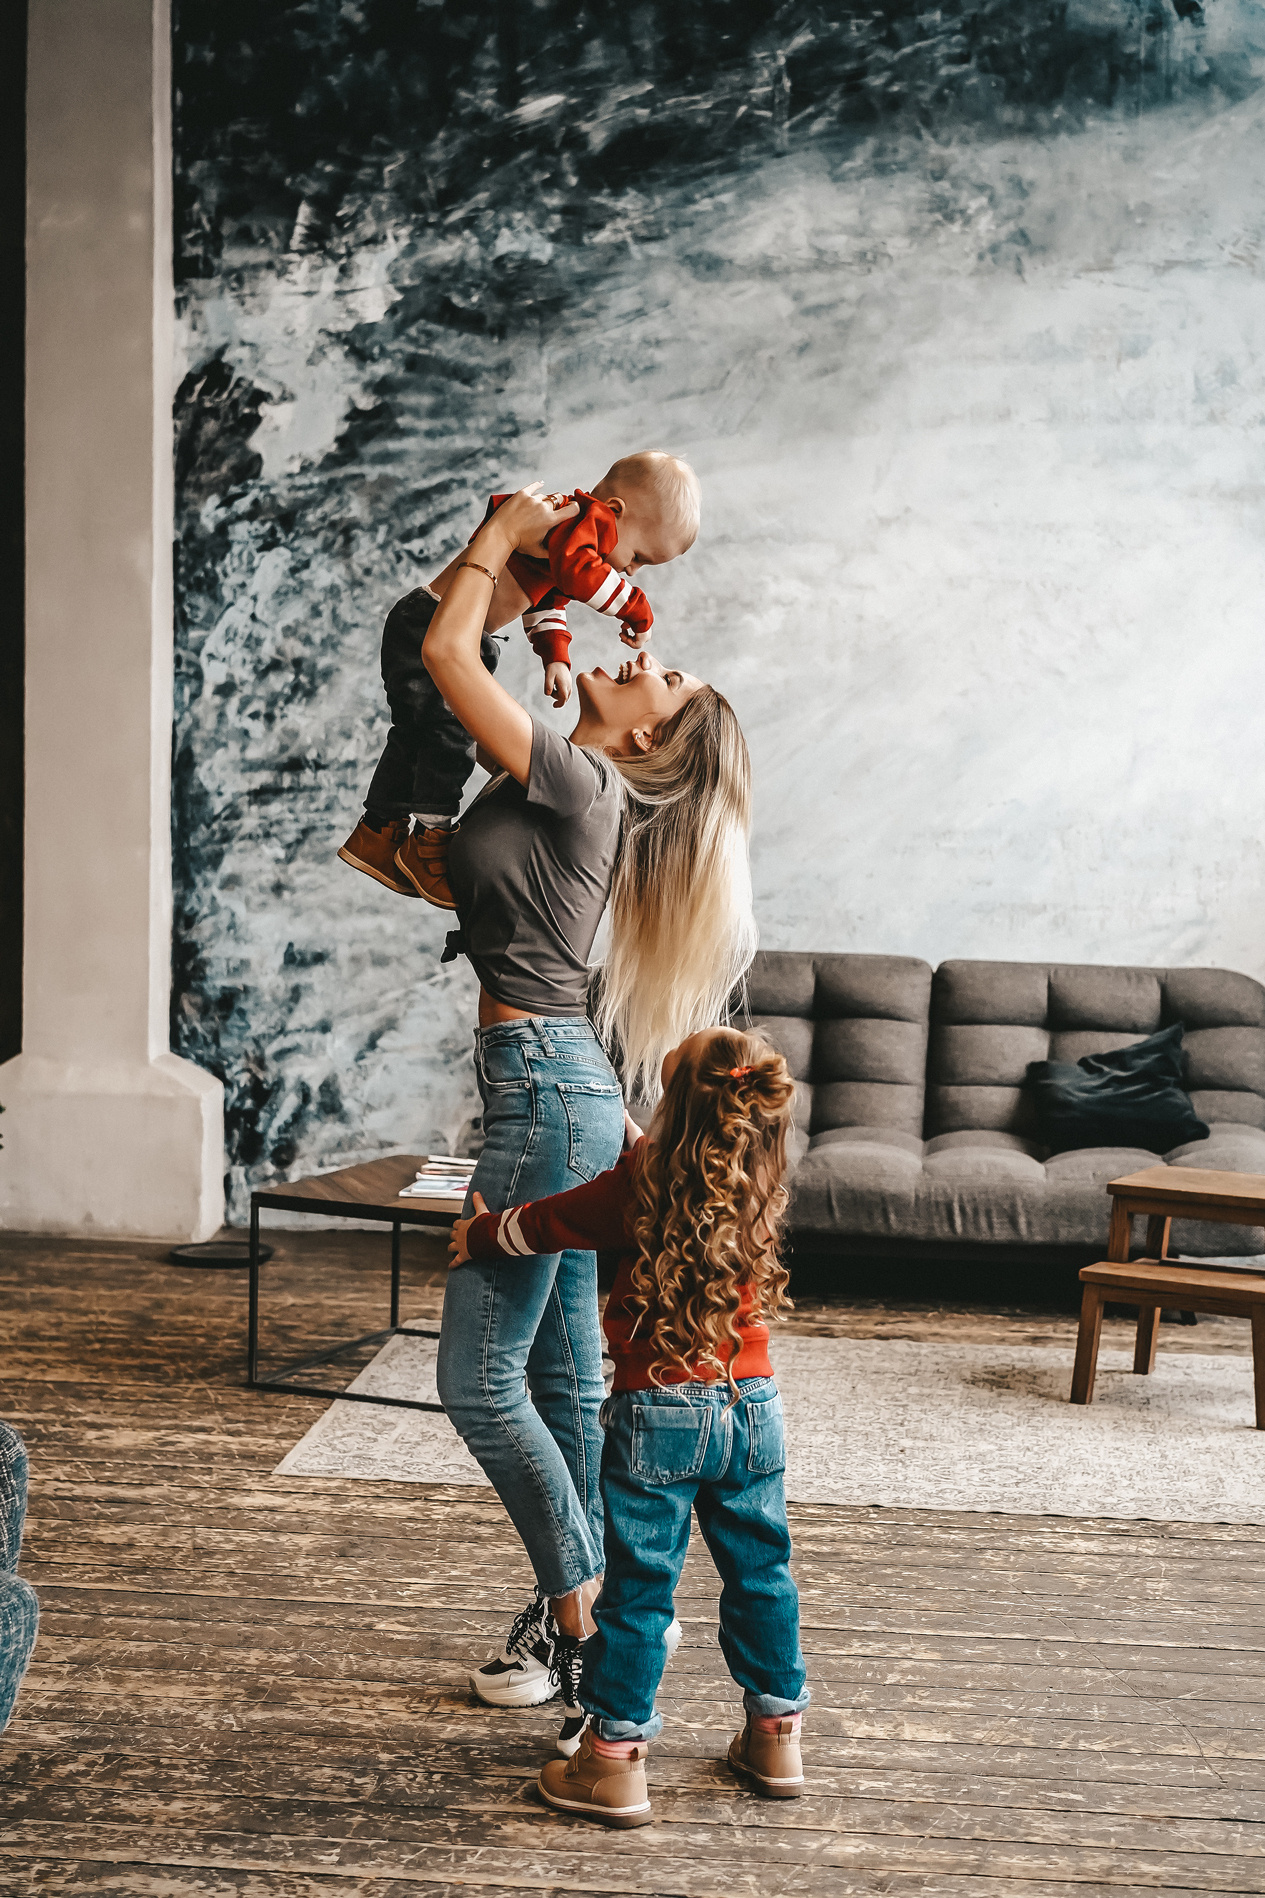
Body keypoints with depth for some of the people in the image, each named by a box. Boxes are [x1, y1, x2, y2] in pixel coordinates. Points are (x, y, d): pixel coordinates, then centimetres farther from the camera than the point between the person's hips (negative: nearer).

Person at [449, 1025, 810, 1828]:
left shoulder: (640, 1187, -13)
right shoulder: (760, 1191, 0)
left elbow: (542, 1224, 2)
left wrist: (479, 1233, 22)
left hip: (659, 1411, -5)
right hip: (752, 1407, 5)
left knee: (638, 1586, 4)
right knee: (761, 1573, 17)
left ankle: (615, 1758, 12)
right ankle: (776, 1736, 29)